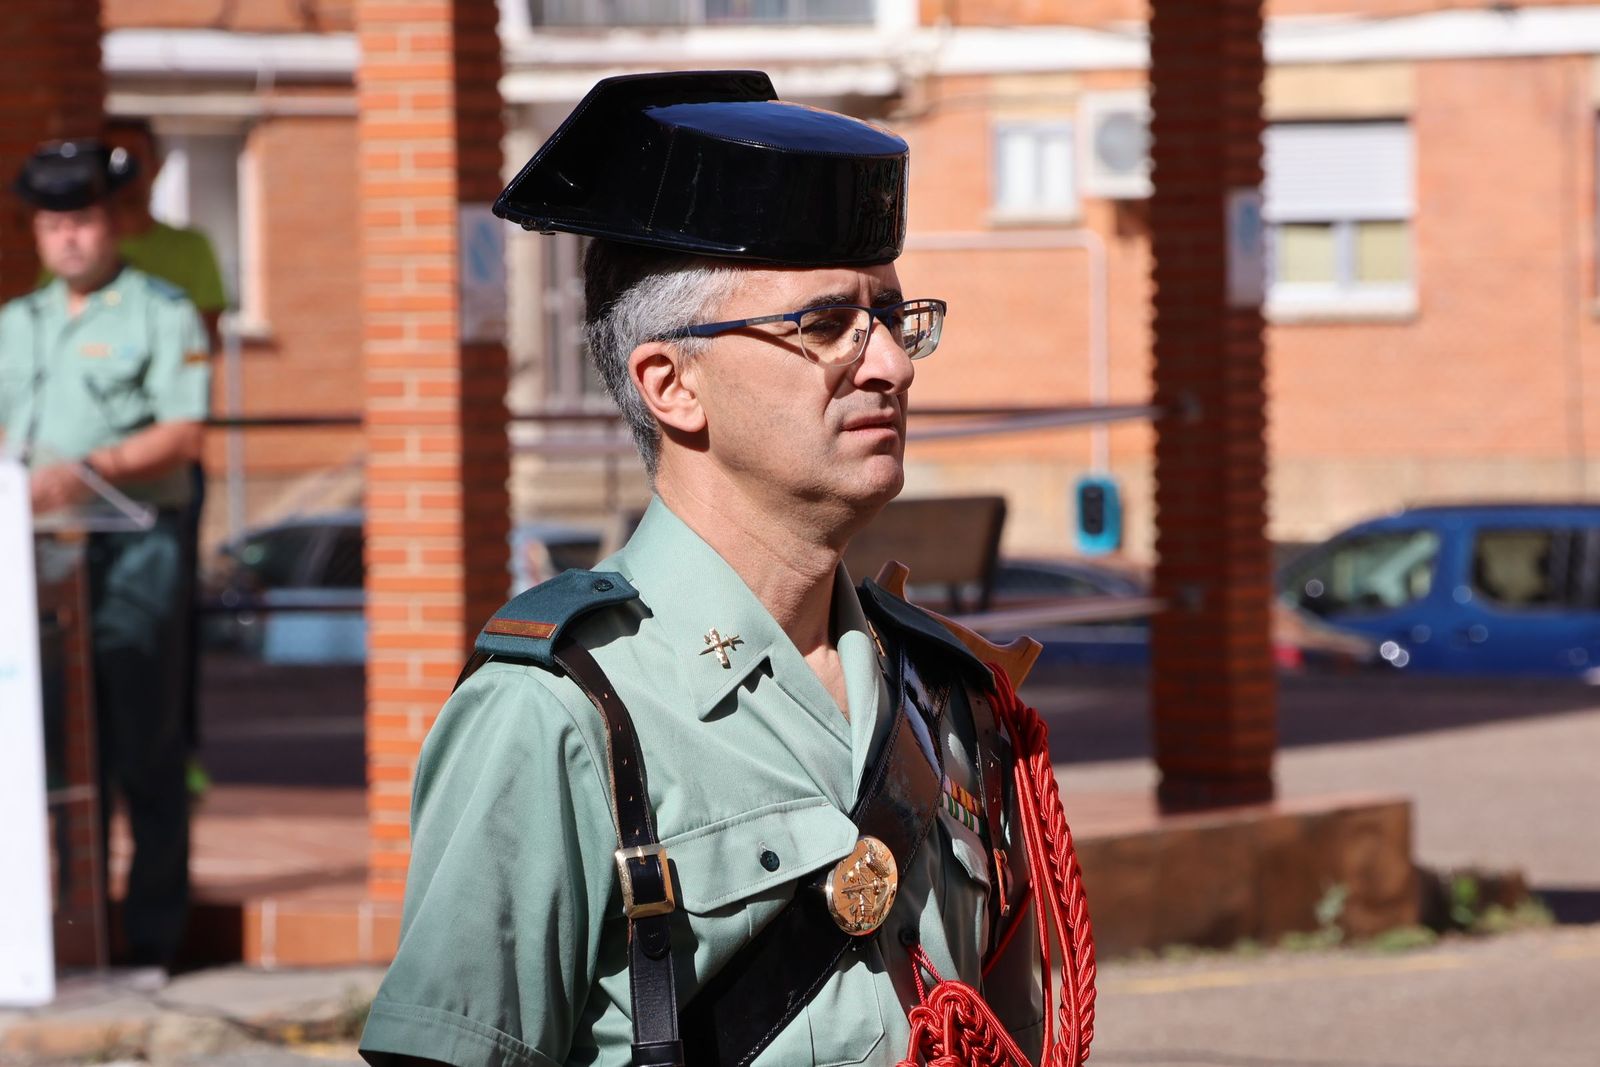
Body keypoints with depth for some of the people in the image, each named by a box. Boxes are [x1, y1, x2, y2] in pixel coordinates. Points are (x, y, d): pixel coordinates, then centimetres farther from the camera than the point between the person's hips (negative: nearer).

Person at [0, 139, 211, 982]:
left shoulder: (162, 314, 1)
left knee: (144, 745, -5)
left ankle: (152, 935, -3)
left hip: (135, 543, -5)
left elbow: (183, 434, -9)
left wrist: (92, 469, -22)